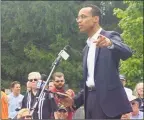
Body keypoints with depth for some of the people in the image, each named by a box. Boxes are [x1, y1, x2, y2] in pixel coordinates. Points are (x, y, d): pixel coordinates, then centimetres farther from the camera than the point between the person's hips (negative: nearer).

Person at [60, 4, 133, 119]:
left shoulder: (111, 36, -1)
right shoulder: (87, 48, 21)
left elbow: (127, 53, -22)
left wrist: (110, 43, -41)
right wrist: (75, 101, 11)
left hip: (107, 99, -7)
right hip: (91, 100, 7)